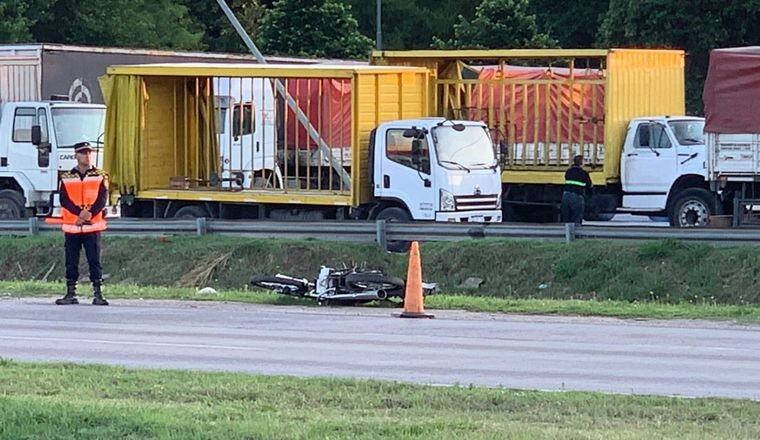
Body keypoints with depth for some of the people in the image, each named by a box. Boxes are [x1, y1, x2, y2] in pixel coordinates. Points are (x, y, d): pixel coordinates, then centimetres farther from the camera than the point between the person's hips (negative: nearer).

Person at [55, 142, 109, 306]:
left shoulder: (100, 177, 6)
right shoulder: (66, 178, 8)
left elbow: (102, 199, -4)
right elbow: (64, 200, -5)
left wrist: (89, 214, -20)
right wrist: (80, 213, -19)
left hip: (93, 226, -1)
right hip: (71, 226, 1)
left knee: (94, 261, -4)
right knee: (71, 261, 4)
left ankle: (98, 294, -3)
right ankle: (71, 294, 10)